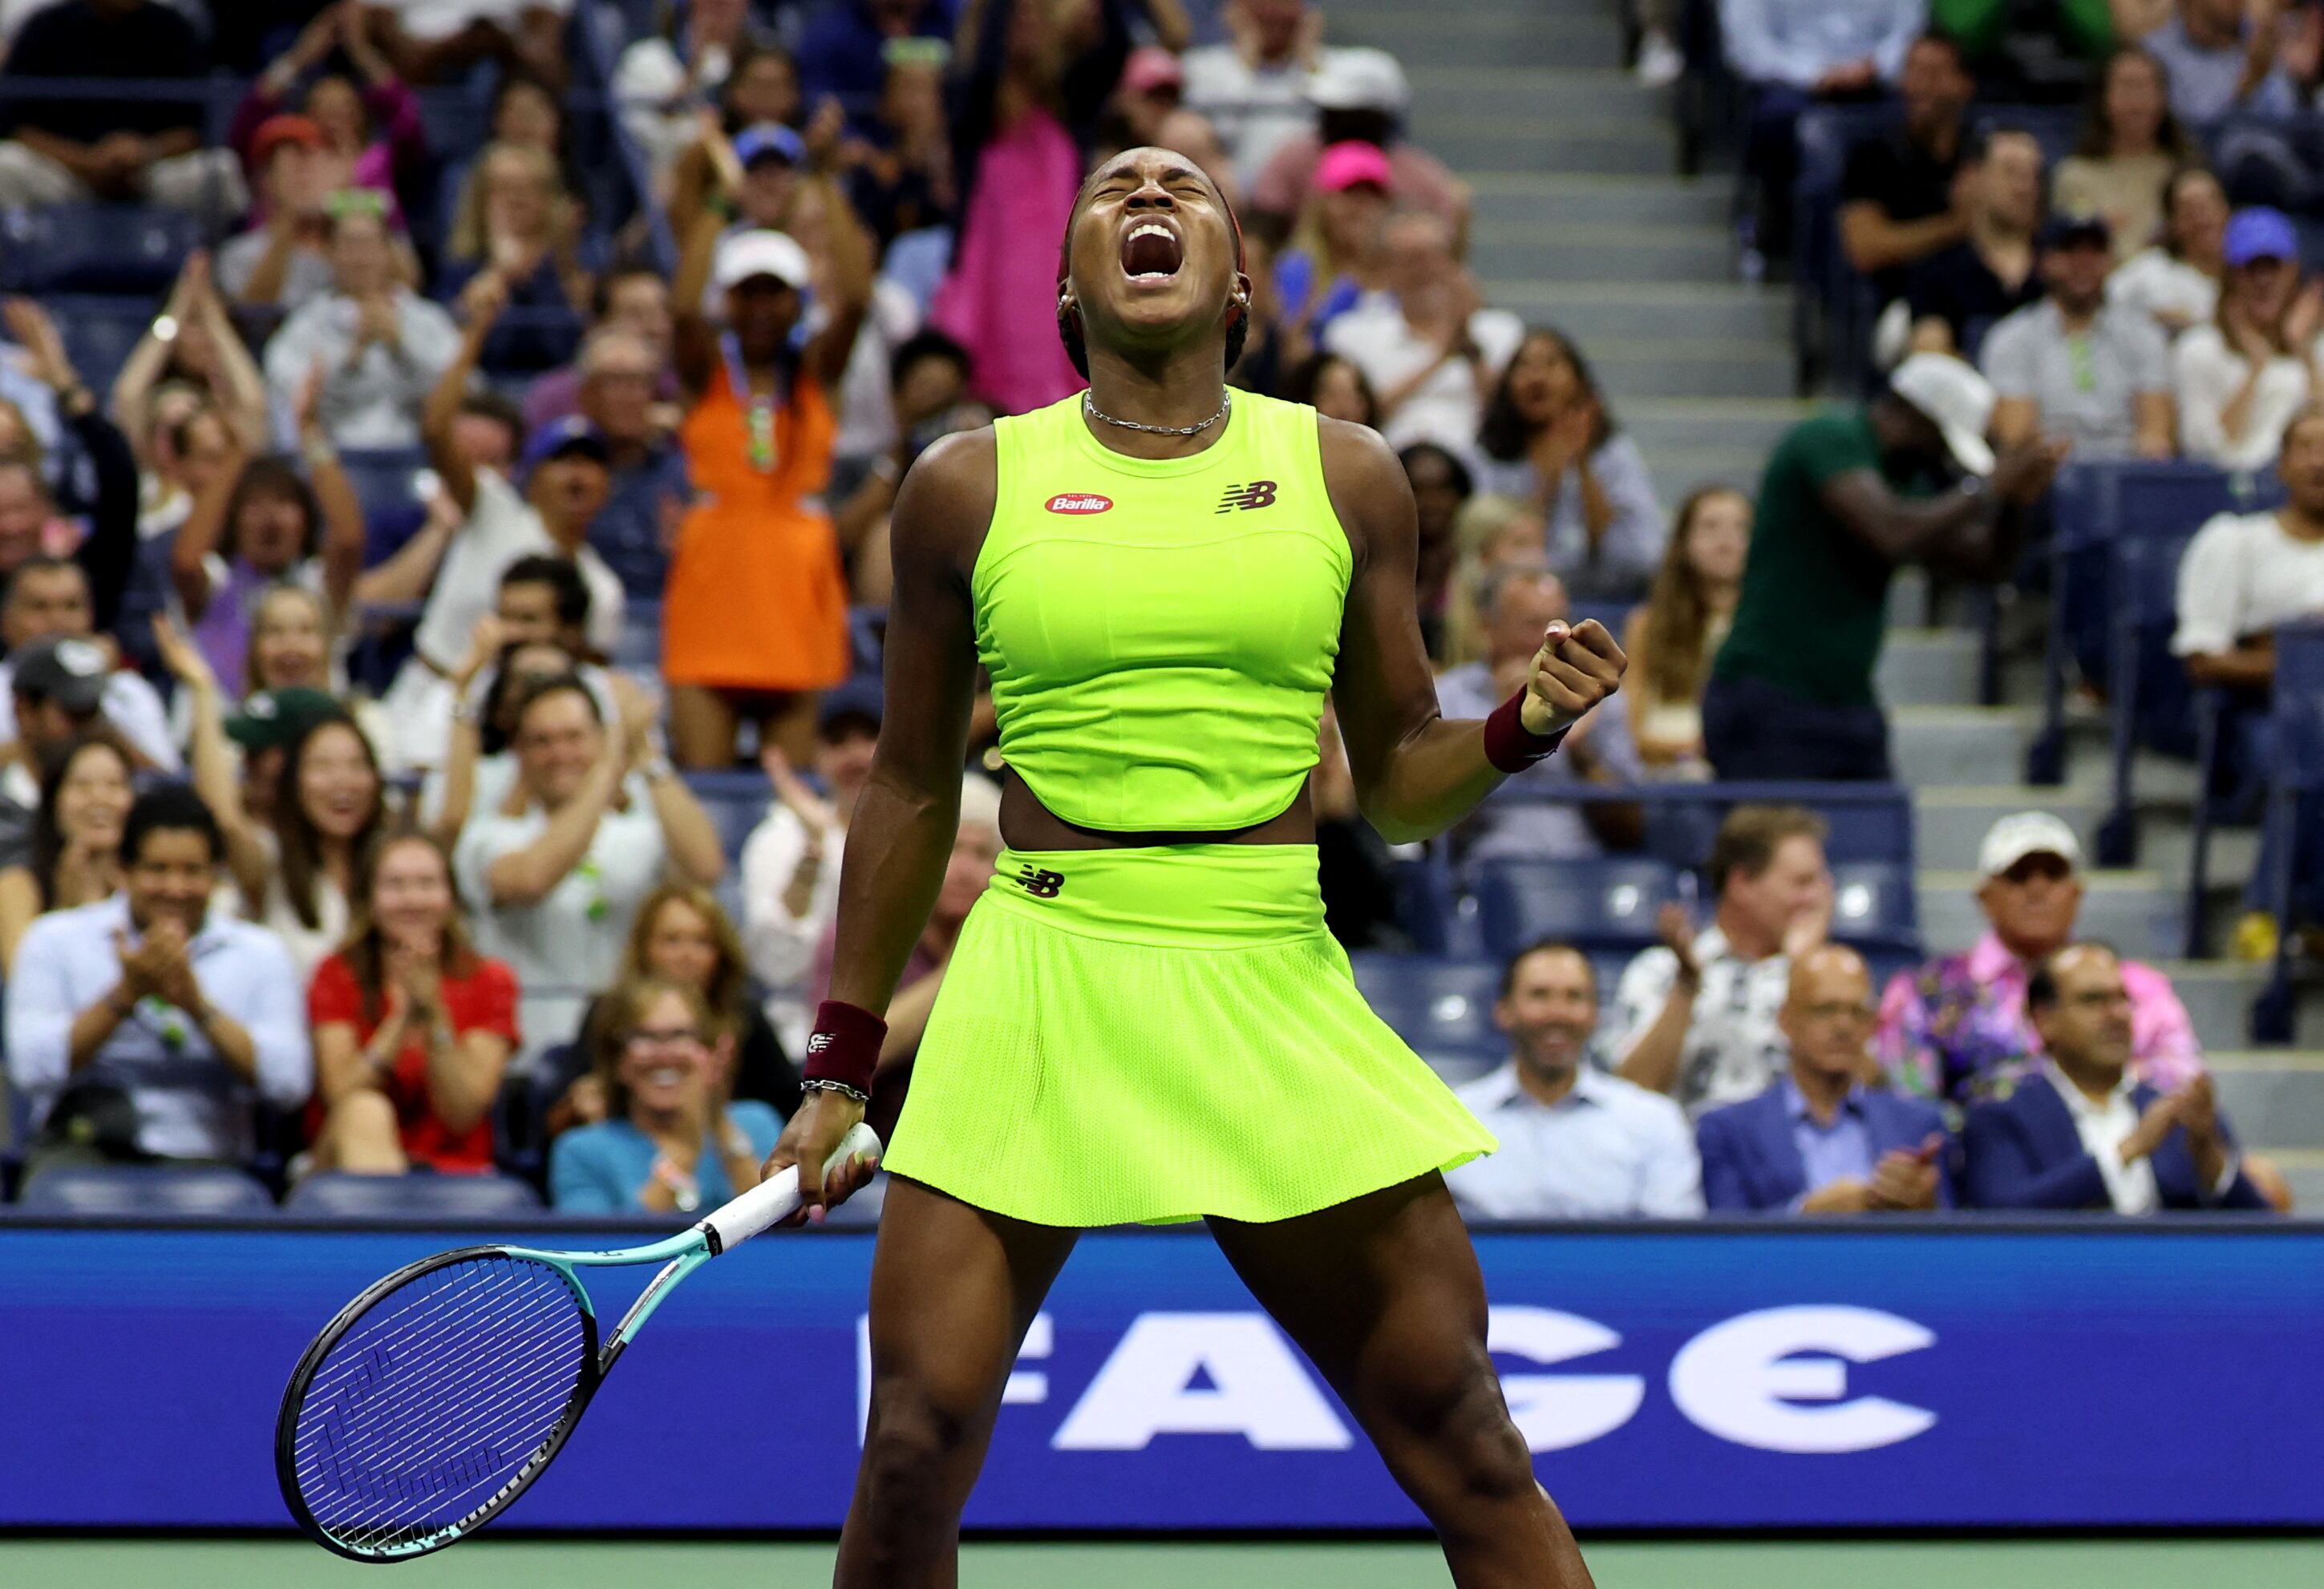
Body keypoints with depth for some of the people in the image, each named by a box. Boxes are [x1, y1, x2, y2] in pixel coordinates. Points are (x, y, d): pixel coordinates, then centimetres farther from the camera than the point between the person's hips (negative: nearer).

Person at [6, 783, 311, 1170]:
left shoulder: (260, 955, 10)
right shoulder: (55, 942, 8)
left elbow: (290, 1085, -4)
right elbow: (31, 1071, -6)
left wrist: (199, 1005, -12)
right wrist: (126, 995, -12)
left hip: (205, 1158, 0)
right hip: (85, 1149, 0)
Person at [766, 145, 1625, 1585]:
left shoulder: (1348, 478, 8)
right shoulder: (970, 486, 6)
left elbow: (1399, 788, 14)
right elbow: (911, 792, 14)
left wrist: (1525, 726, -7)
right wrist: (841, 1071, 14)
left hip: (1272, 984, 1)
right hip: (1038, 975, -1)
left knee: (1471, 1453, -2)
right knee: (910, 1462, -7)